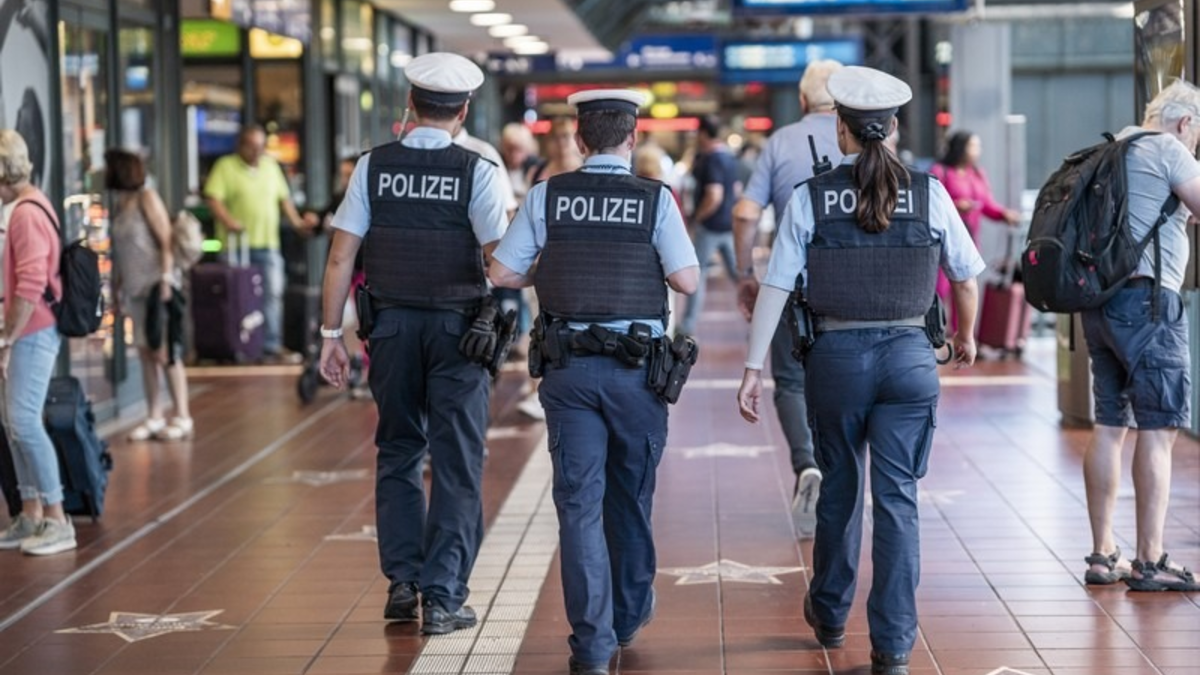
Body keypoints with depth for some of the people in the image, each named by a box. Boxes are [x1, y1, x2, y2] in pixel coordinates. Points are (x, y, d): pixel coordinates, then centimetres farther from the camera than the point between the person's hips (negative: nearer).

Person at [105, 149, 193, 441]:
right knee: (145, 352, 5)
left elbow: (166, 241, -13)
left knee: (165, 351, -6)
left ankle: (182, 418, -1)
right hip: (134, 288, 7)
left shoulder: (147, 199, -8)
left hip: (156, 284, -7)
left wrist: (166, 281, -19)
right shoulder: (118, 204, 11)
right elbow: (119, 251, 14)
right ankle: (155, 418, 9)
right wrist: (118, 285, 10)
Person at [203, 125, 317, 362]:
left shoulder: (271, 166, 18)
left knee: (273, 293, -1)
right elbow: (213, 198, -9)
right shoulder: (225, 167, 0)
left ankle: (272, 345, 3)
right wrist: (228, 221, -23)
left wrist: (297, 222, 14)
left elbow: (283, 198, 24)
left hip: (268, 244, 5)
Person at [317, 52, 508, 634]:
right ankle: (442, 597, 2)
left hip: (392, 326, 2)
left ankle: (402, 582, 17)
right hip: (457, 328, -2)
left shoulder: (372, 167, -2)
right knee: (456, 463, 4)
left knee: (398, 453, 17)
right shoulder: (476, 172, -8)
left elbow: (340, 258, -3)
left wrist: (331, 334, 2)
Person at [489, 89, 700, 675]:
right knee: (631, 495, 18)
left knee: (579, 501, 2)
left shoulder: (546, 197, -1)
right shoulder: (655, 199, -5)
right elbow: (687, 281, -9)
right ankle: (629, 613, 35)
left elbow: (501, 273, -2)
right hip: (637, 367, 0)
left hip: (568, 367, 0)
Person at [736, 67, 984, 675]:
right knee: (898, 499, 3)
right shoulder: (928, 194, -2)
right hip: (909, 355, 0)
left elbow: (775, 287, -8)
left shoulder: (810, 198, -5)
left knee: (839, 490, 19)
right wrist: (966, 336, 26)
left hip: (836, 355, 1)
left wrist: (753, 368, -4)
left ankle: (830, 616, 38)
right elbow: (965, 276, 7)